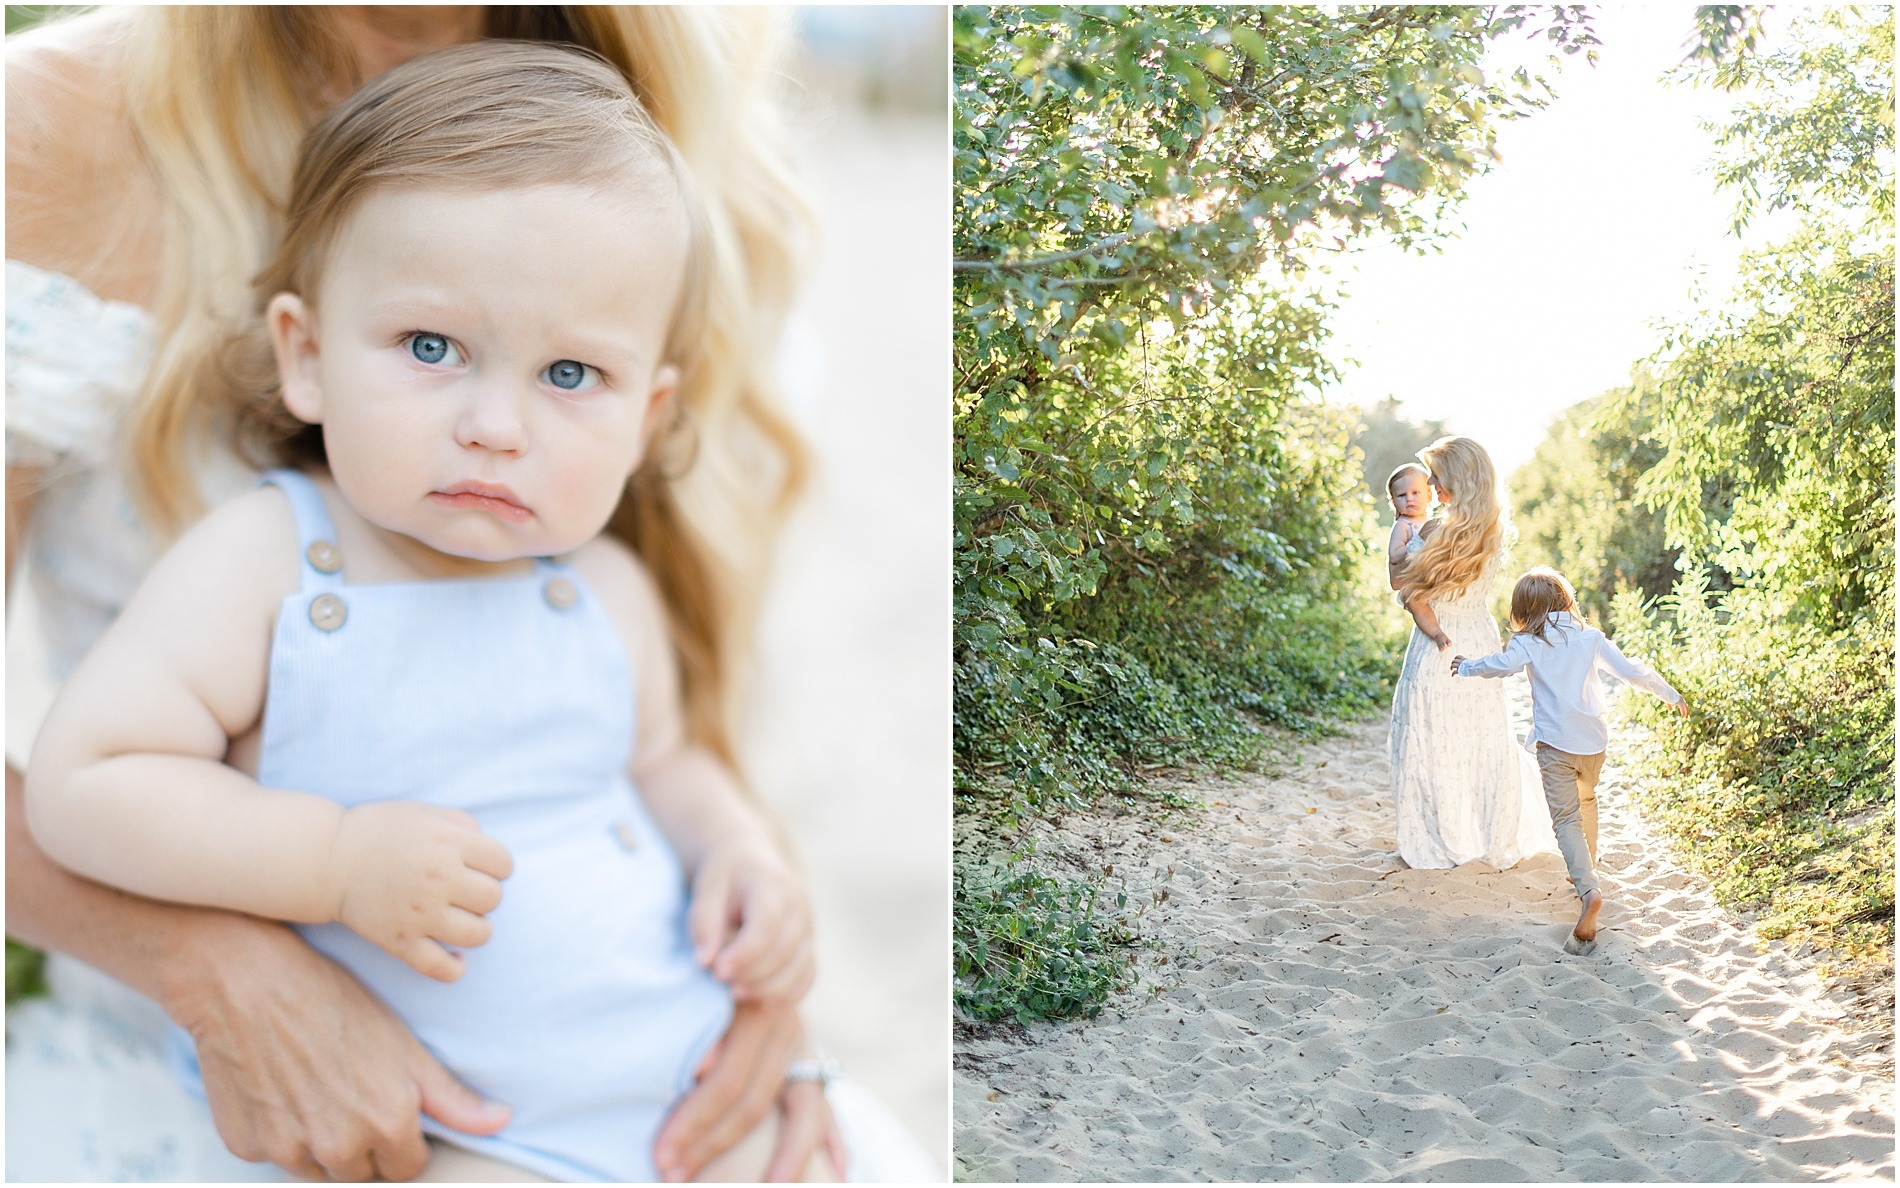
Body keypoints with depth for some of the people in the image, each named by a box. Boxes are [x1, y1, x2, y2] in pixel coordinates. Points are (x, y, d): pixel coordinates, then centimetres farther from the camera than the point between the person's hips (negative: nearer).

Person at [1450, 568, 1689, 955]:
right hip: (1594, 741, 4)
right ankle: (1586, 869, 44)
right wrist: (1670, 694, 18)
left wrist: (1467, 666, -5)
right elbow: (1631, 671, 6)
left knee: (1566, 819, -8)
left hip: (1555, 745, -4)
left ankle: (1588, 890, -28)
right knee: (1586, 801, 29)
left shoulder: (1530, 641, -2)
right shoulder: (1590, 637, 7)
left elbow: (1505, 664, -22)